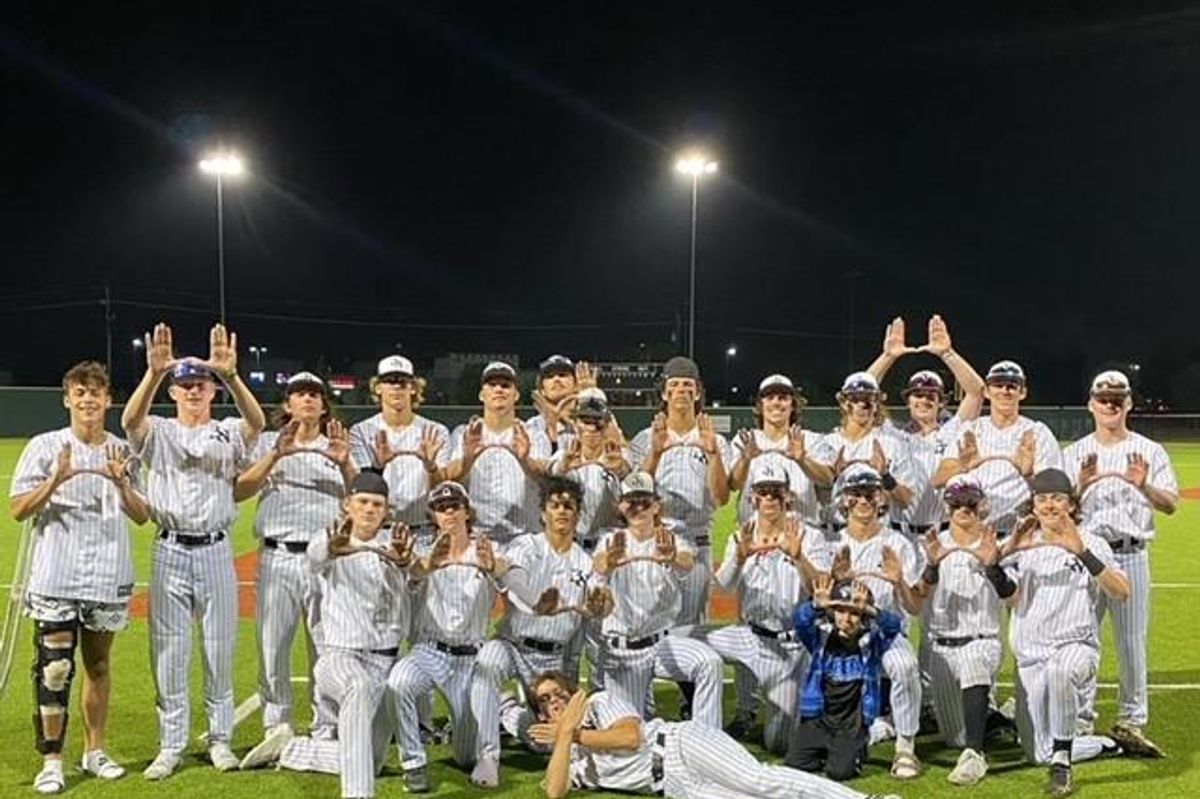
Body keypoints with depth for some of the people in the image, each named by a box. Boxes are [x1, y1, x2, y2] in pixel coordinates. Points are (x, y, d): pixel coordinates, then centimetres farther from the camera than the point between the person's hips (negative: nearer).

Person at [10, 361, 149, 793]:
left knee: (98, 664, 12)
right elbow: (18, 510, -3)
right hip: (56, 579, -3)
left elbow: (142, 516, 5)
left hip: (109, 579, 3)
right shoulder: (45, 446, 0)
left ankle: (95, 751, 24)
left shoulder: (123, 452, 7)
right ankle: (52, 761, 4)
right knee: (54, 670, -5)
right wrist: (56, 479, -18)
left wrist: (121, 483, -12)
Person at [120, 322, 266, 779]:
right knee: (169, 651, 5)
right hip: (171, 552, 0)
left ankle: (220, 738, 21)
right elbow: (130, 420, -20)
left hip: (216, 552, 0)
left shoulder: (228, 434, 3)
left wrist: (231, 375, -37)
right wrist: (152, 372, -37)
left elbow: (257, 422, -20)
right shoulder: (158, 434, 4)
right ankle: (171, 745, 15)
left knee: (220, 649, 8)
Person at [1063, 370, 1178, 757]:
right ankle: (1080, 721, 12)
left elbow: (1171, 505, -1)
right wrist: (1081, 487, -15)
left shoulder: (1149, 452, 6)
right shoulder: (1074, 454, 8)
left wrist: (1144, 486, -19)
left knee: (1133, 642, 3)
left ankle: (1131, 723, 13)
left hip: (1131, 555, 0)